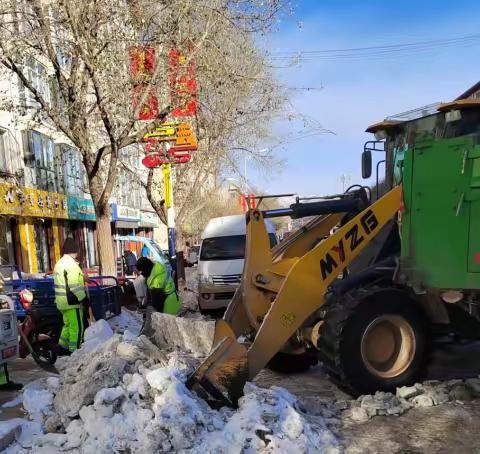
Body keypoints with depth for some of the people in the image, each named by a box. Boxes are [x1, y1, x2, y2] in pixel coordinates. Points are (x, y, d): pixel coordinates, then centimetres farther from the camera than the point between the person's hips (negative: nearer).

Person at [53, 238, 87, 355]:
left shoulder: (59, 263, 15)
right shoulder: (71, 264, -17)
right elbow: (74, 285, -23)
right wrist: (83, 297, -16)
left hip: (62, 302, 10)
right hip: (72, 301, -10)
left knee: (68, 325, 21)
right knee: (76, 327, -4)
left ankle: (62, 347, 26)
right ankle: (74, 350, 0)